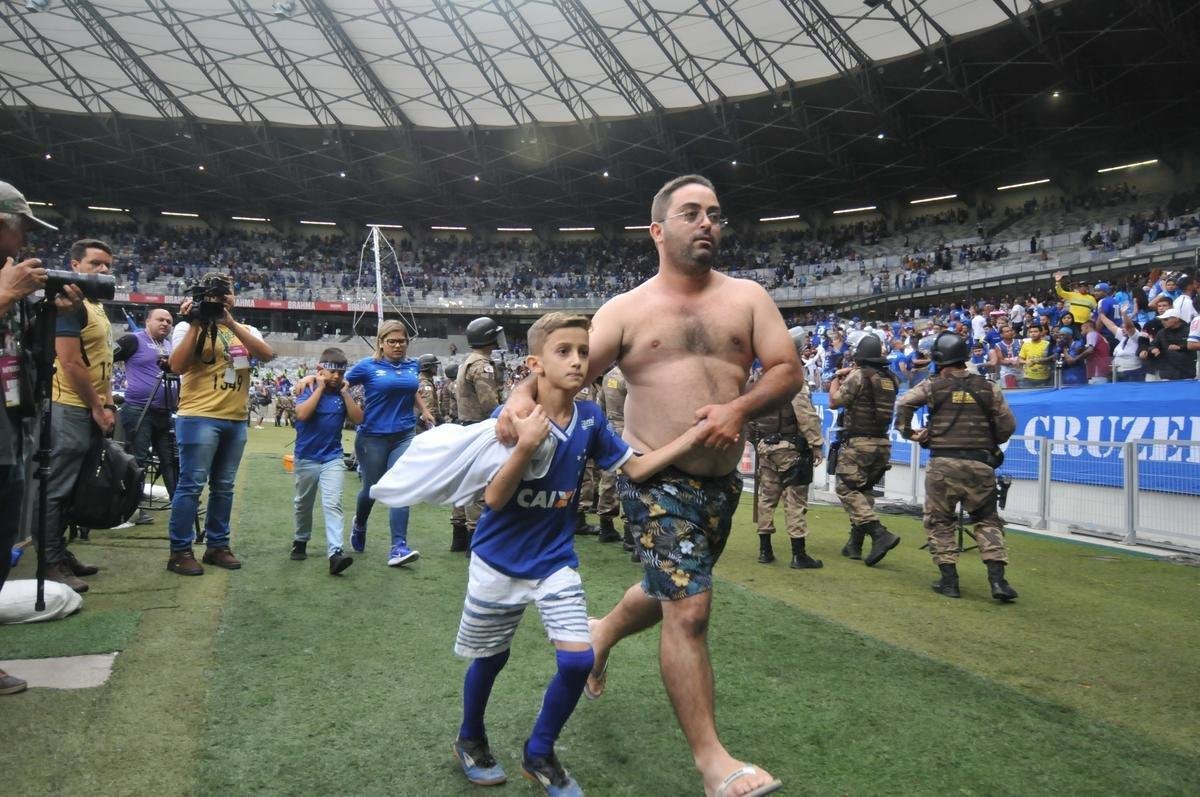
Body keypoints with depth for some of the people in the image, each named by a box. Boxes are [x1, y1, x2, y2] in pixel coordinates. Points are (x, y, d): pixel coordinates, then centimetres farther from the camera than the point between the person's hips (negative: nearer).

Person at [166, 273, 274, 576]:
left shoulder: (247, 330, 12)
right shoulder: (189, 327, 1)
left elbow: (267, 355, -8)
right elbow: (177, 366, -13)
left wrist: (232, 323, -14)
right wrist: (196, 325, -14)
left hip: (236, 420, 5)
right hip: (199, 417, -5)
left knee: (224, 486, 11)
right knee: (192, 484, -5)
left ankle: (217, 545, 21)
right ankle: (180, 551, 2)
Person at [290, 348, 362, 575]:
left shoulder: (342, 393, 2)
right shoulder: (309, 389, -7)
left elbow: (358, 418, -7)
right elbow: (302, 414, -25)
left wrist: (345, 392, -11)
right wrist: (320, 388, -20)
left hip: (333, 458, 1)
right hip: (306, 458, -1)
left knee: (333, 504, -12)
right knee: (303, 504, 17)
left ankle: (335, 552, -21)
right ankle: (301, 541, 39)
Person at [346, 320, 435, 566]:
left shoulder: (412, 365, 6)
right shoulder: (367, 366, -5)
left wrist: (425, 411, 14)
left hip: (405, 435, 2)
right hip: (373, 437, -2)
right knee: (371, 489, 12)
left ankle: (398, 547, -10)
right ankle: (359, 526, 43)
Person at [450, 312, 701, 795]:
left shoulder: (590, 419, -8)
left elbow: (636, 468, -2)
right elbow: (494, 499, -22)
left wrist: (697, 434, -11)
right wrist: (526, 447, -37)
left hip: (555, 560, 3)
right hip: (499, 561, -3)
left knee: (578, 660, -7)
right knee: (490, 659, 14)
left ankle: (539, 753, 19)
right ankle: (470, 740, 44)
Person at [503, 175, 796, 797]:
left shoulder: (747, 297, 5)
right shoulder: (626, 310, -1)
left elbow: (787, 369, -1)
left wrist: (739, 407, -20)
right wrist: (527, 391, -30)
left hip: (723, 481, 5)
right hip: (658, 477, -4)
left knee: (670, 590, 23)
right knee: (689, 610, -10)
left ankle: (603, 633, 54)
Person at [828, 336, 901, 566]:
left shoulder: (858, 375, -10)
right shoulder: (890, 378, 9)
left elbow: (834, 402, -5)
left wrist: (836, 379, 10)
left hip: (859, 442, -7)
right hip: (882, 442, 7)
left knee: (847, 489, -3)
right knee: (863, 491, 16)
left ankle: (880, 534, -17)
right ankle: (855, 544, 19)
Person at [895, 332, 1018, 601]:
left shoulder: (933, 386, 1)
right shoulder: (988, 388, 5)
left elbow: (903, 405, -7)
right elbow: (1008, 425, 5)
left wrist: (909, 433, 2)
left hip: (943, 463, -2)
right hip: (980, 463, 2)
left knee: (939, 521, 10)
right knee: (987, 520, 12)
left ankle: (949, 579, 8)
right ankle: (997, 579, 0)